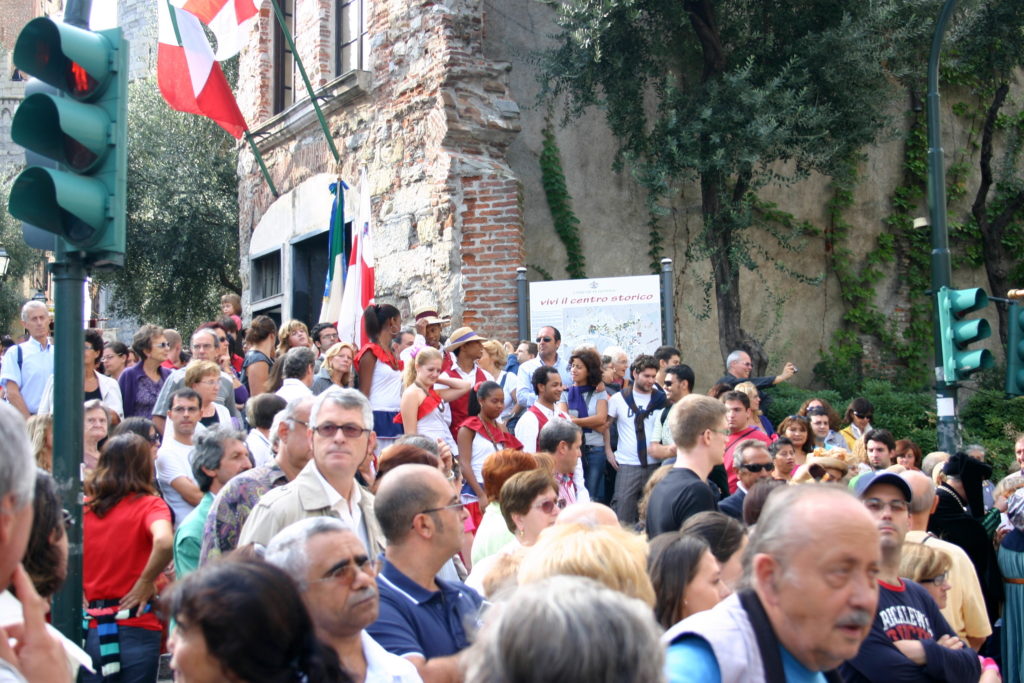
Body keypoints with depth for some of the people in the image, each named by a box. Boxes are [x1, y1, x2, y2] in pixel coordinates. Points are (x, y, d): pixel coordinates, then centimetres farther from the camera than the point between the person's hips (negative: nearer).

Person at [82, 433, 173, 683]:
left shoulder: (84, 506, 4)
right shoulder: (149, 504, -8)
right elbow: (163, 541, -26)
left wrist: (79, 594, 3)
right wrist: (146, 581, -13)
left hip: (90, 630, 3)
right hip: (135, 631, -3)